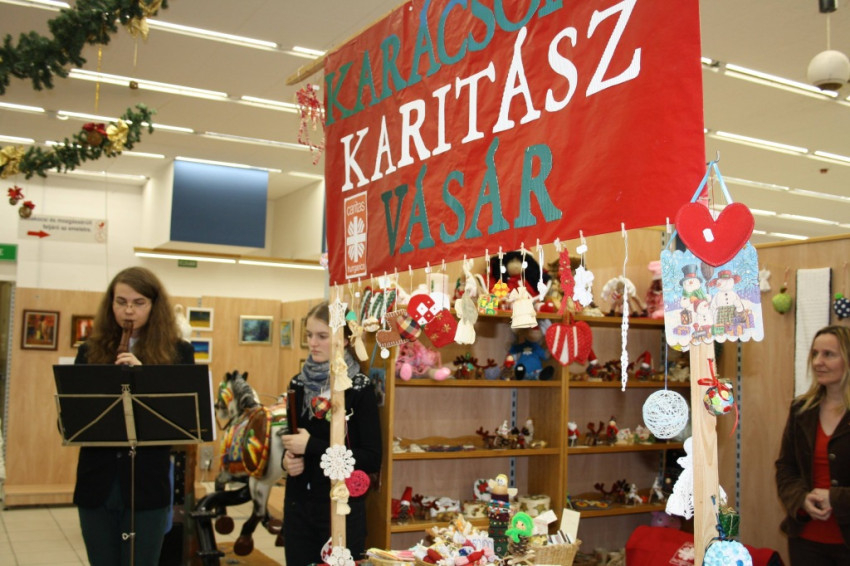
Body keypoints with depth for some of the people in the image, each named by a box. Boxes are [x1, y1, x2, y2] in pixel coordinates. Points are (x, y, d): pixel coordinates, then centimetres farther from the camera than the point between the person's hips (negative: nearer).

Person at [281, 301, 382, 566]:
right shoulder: (298, 384, 5)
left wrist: (312, 446, -21)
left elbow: (372, 460, -15)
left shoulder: (359, 388, -11)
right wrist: (287, 458, -5)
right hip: (298, 505, 5)